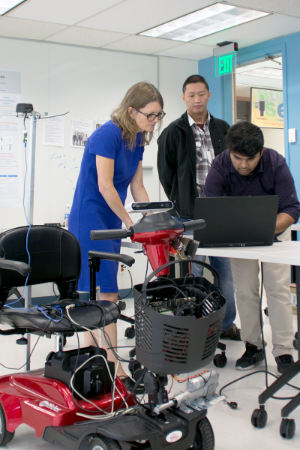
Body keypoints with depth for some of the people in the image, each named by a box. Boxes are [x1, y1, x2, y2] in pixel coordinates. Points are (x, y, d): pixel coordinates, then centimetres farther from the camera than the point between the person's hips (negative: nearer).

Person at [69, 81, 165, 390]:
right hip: (90, 220, -9)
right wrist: (130, 223, -11)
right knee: (106, 292, -10)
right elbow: (105, 186, -19)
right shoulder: (108, 134, -18)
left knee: (99, 291, 13)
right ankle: (114, 370, -6)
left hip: (110, 223, 9)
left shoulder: (137, 140, 8)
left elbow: (137, 187, 11)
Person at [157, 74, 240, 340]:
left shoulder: (223, 129, 11)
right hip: (190, 216, -4)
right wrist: (182, 204, 2)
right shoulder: (173, 133, 0)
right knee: (193, 273, 1)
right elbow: (166, 174, 3)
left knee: (225, 270, 9)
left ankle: (226, 324, 23)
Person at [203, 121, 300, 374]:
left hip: (274, 230, -1)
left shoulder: (276, 164, -27)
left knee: (278, 288, -7)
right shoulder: (220, 166, -24)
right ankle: (253, 346, 14)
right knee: (245, 291, 0)